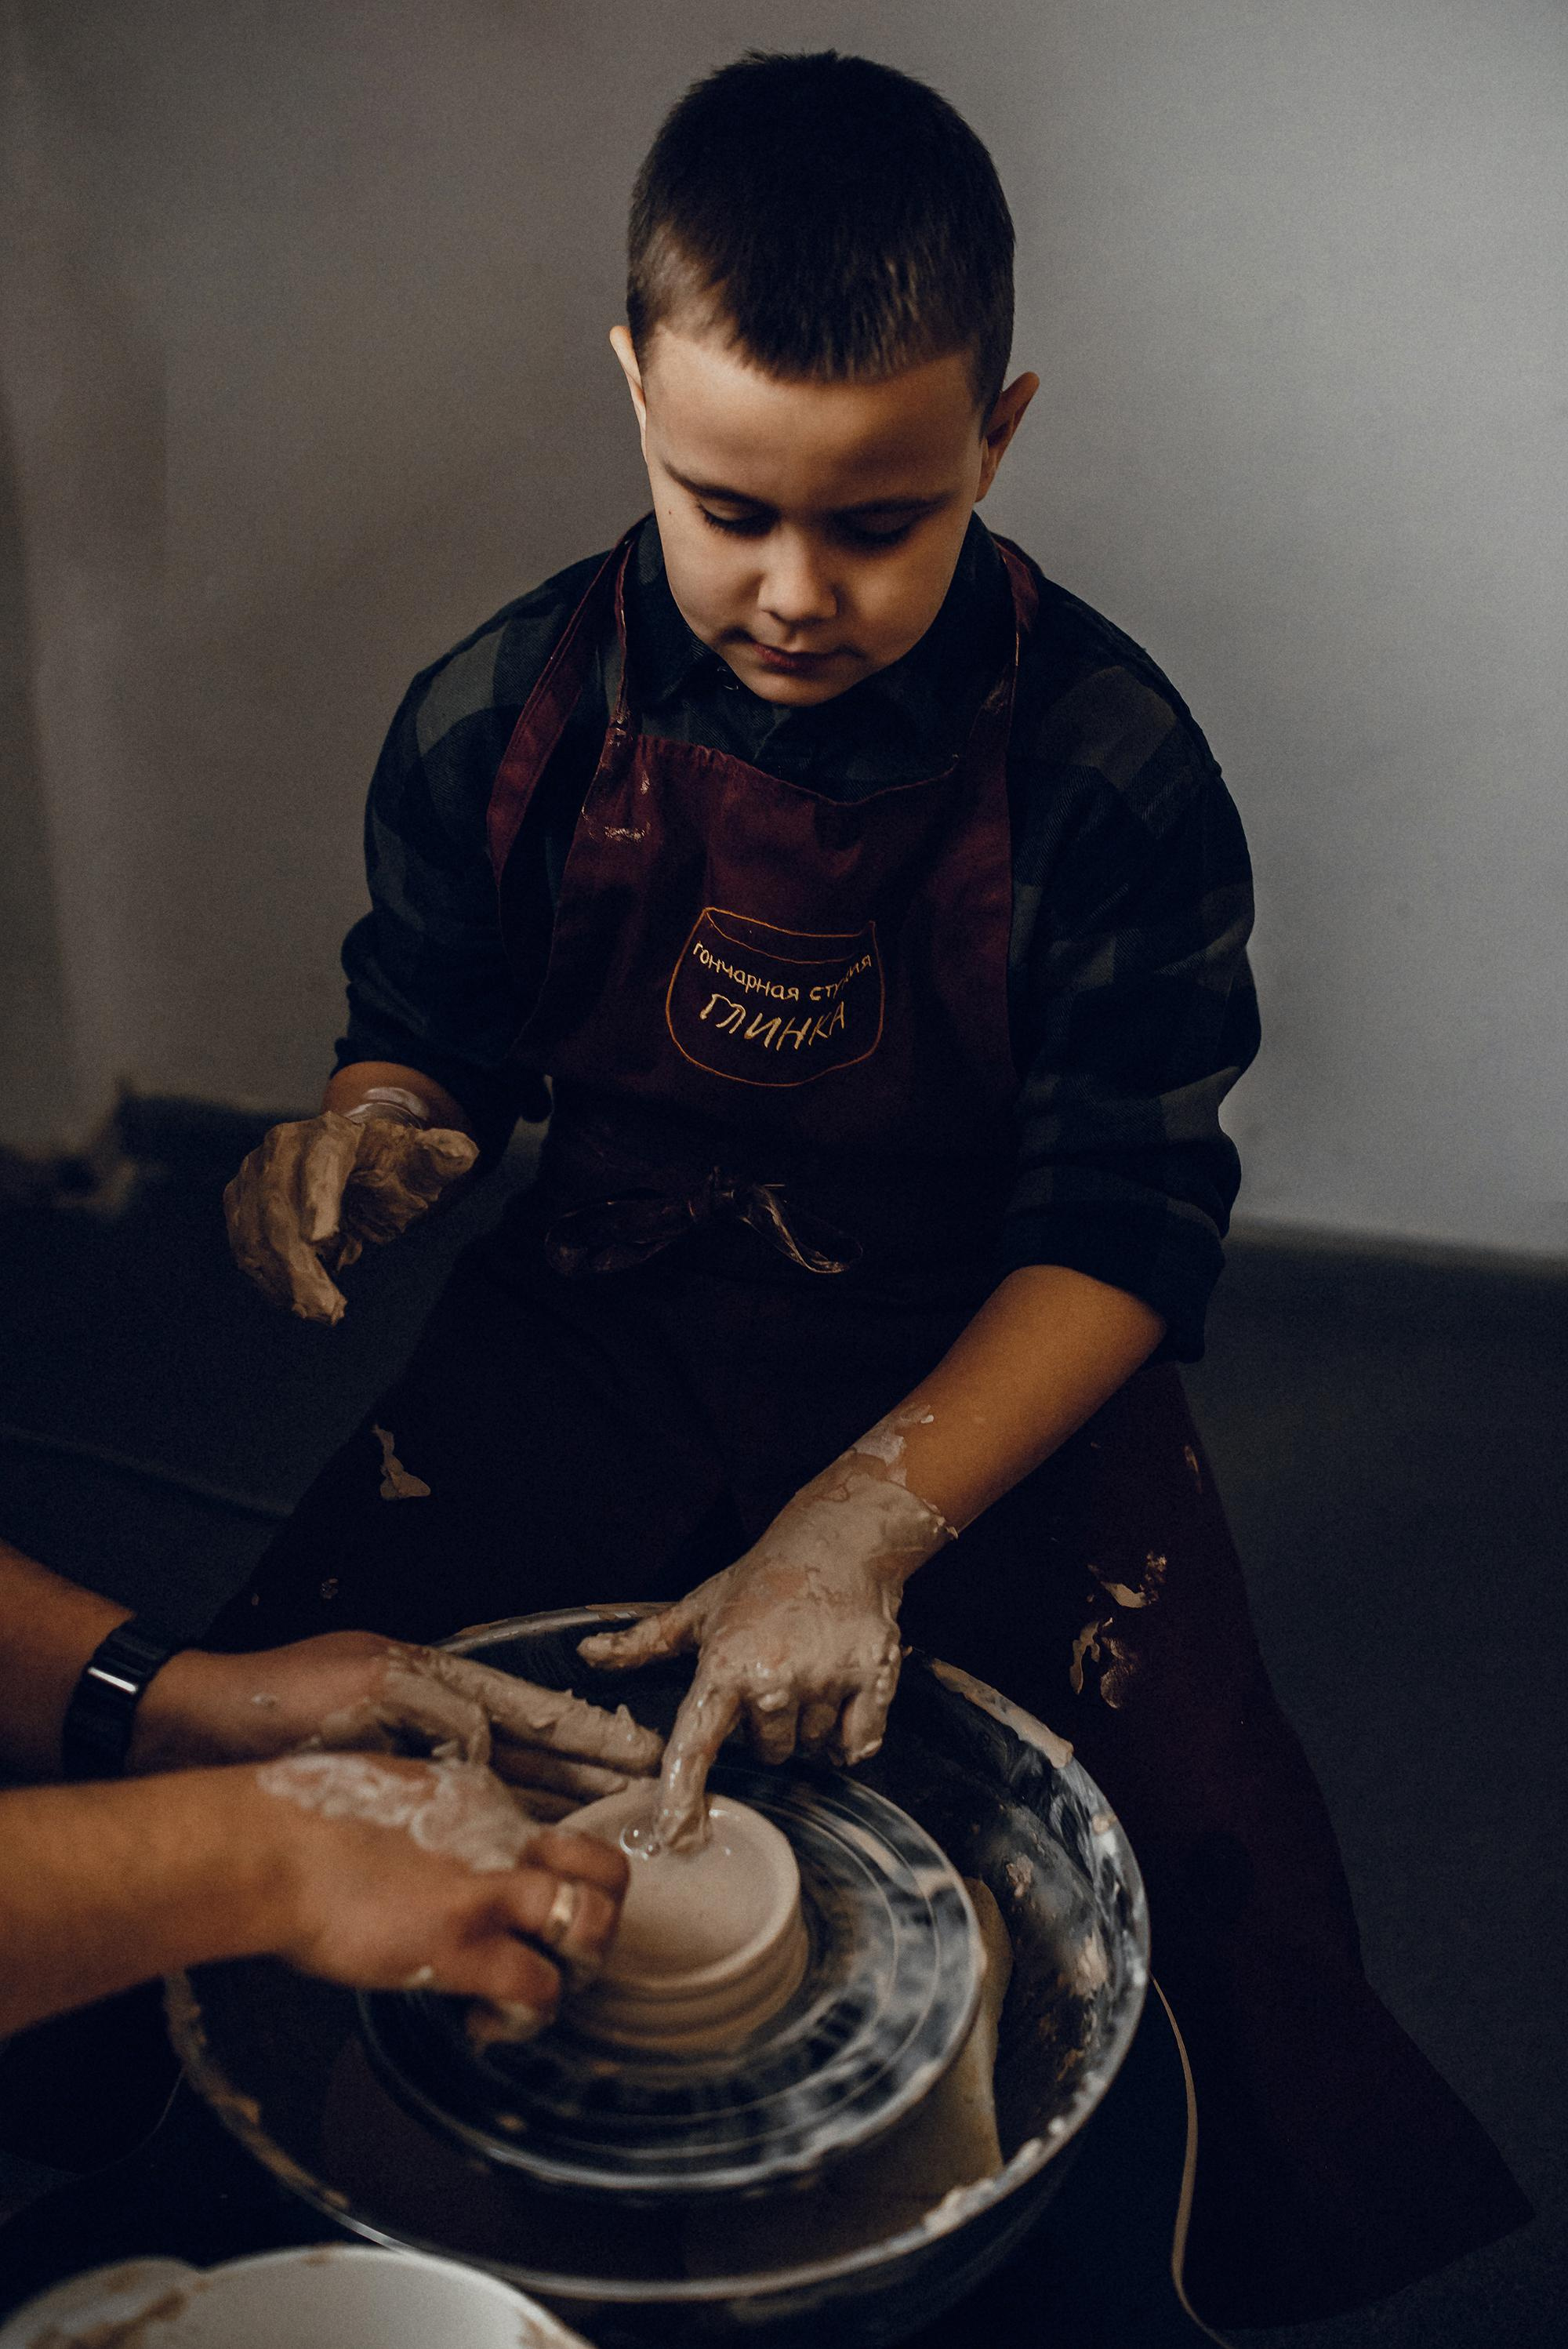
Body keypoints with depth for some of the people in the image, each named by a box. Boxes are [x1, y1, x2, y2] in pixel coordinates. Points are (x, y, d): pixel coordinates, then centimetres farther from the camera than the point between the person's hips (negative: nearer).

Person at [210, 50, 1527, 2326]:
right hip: (602, 1322, 2)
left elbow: (1126, 1226, -14)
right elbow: (431, 1033, 7)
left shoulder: (1106, 761, -15)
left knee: (1211, 1859, -17)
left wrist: (870, 1517, -29)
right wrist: (362, 1136, -20)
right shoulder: (502, 721, -8)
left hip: (996, 1364, -1)